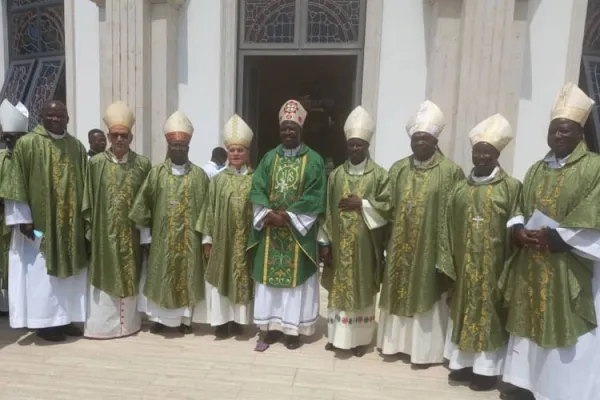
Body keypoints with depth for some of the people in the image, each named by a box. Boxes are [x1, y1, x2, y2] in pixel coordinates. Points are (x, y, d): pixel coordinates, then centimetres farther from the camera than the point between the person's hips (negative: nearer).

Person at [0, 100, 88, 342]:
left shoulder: (77, 147, 8)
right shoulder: (27, 143, -5)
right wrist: (23, 218, -12)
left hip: (70, 223, 5)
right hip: (39, 222, -4)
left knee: (68, 271, 9)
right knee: (41, 274, 2)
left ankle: (65, 319, 21)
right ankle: (44, 322, 14)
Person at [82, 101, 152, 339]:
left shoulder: (143, 164, -1)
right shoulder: (96, 163, -1)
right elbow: (89, 199, 1)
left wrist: (145, 227, 0)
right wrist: (89, 228, -2)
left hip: (131, 231, 1)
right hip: (104, 231, 0)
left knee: (130, 276, 9)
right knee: (105, 276, 6)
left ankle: (129, 322, 22)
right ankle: (103, 323, 17)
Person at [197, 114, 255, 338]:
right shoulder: (218, 180, 3)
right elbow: (210, 210, 2)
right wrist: (207, 238, -2)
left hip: (246, 238, 0)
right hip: (222, 237, 0)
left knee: (243, 278, 7)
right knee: (221, 277, 4)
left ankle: (237, 320, 20)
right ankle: (221, 321, 15)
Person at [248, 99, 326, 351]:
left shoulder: (314, 160, -2)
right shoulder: (269, 158, 8)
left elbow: (315, 198, -9)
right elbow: (256, 190, 1)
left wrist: (288, 215, -16)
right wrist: (269, 214, -15)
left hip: (298, 232, -3)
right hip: (270, 231, 3)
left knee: (296, 278, 4)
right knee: (269, 277, 8)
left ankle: (293, 329, 19)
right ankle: (270, 328, 21)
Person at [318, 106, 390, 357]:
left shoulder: (379, 175, -3)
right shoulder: (336, 175, 4)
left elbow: (388, 206, -5)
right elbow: (327, 210, 3)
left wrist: (362, 204, -16)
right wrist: (324, 242, -2)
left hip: (365, 244, -2)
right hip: (339, 243, 2)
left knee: (362, 288, 8)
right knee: (338, 288, 10)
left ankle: (359, 338, 23)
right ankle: (336, 335, 25)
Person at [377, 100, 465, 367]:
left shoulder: (450, 171, -6)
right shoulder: (398, 169, 6)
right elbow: (387, 206, 8)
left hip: (431, 246, -4)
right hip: (400, 244, 4)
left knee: (426, 294, 5)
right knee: (399, 292, 12)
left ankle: (424, 350, 18)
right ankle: (395, 341, 27)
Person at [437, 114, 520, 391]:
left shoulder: (511, 187, -5)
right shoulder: (460, 189, 6)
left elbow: (514, 230, -6)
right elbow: (448, 229, 6)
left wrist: (509, 268, -9)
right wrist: (448, 263, 1)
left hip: (493, 265, -4)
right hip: (464, 264, 4)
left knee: (490, 311, 5)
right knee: (463, 309, 11)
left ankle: (487, 368, 19)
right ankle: (463, 362, 25)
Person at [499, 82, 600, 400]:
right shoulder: (536, 170, 13)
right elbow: (518, 209, 15)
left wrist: (555, 237, -17)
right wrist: (518, 230, -5)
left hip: (570, 268, -6)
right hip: (532, 264, 6)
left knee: (565, 328, 0)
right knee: (530, 321, 13)